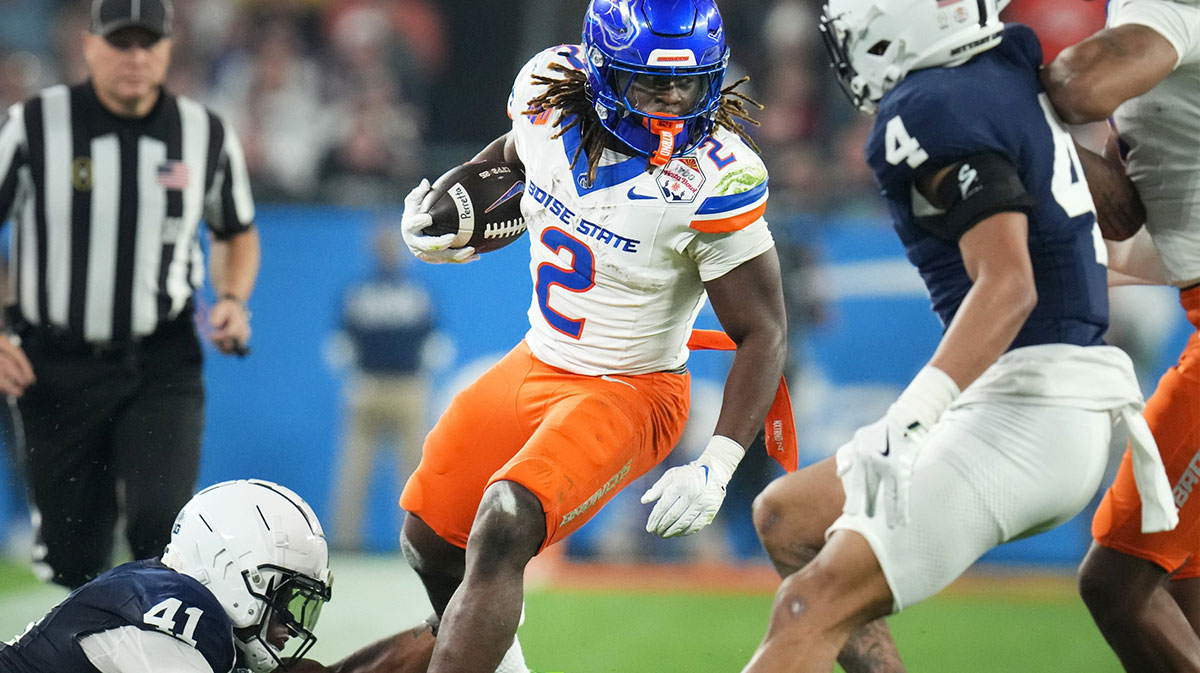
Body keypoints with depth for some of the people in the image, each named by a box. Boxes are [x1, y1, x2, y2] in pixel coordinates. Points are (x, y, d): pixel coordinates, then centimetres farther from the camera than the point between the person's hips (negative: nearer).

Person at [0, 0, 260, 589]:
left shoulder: (207, 135, 1)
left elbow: (237, 232, 20)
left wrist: (233, 299, 0)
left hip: (163, 364, 0)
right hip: (56, 368, 0)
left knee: (161, 523, -20)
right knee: (72, 552, 4)